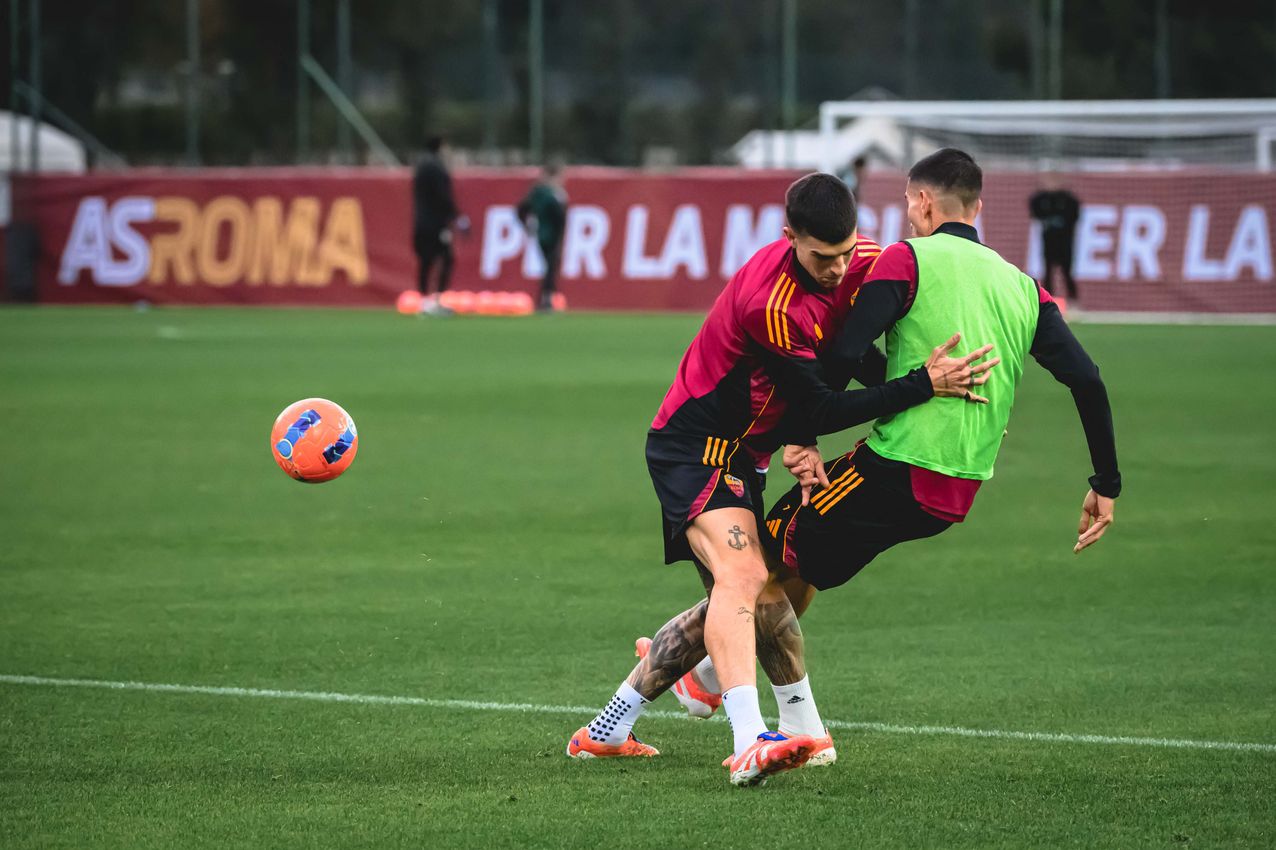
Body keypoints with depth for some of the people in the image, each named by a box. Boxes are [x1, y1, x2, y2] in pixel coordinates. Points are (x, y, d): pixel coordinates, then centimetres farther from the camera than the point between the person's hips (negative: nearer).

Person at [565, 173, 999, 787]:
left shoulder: (854, 264, -5)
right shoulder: (772, 304, -30)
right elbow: (821, 410, -27)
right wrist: (925, 385, -31)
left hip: (735, 453, 10)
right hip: (693, 451, -10)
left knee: (753, 603, 16)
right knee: (741, 577, -29)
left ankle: (606, 731, 27)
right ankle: (749, 746, -46)